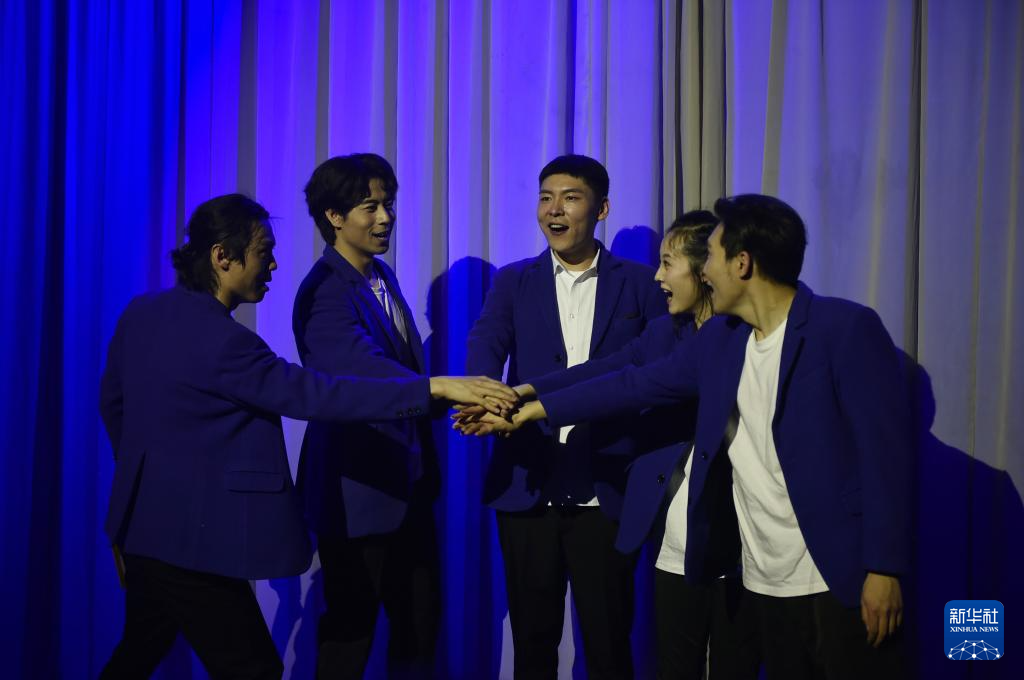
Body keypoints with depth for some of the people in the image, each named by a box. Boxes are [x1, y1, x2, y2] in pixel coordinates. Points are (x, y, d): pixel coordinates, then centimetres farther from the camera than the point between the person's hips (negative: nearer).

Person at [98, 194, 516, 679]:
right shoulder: (219, 339, -24)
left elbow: (113, 401, 16)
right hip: (192, 538, -9)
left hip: (147, 521, 9)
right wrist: (435, 388, -31)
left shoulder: (141, 313, 3)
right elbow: (314, 395, -28)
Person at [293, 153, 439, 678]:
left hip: (408, 486, 8)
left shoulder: (382, 276, 10)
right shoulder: (326, 293, -18)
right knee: (351, 629, 6)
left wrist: (427, 466, 14)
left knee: (420, 620, 13)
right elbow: (369, 370, -33)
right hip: (360, 492, -8)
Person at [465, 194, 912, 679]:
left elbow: (887, 450, -14)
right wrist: (532, 409, 13)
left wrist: (884, 568, -16)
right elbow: (635, 384, 15)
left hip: (842, 579, -6)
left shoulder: (847, 328, -12)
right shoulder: (719, 339, 8)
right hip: (766, 582, 7)